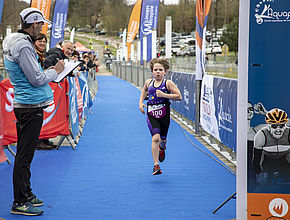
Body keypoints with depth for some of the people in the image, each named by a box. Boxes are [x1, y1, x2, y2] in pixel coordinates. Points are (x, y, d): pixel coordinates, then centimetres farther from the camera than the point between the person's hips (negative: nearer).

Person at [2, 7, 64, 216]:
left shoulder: (15, 43, 15)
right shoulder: (23, 46, -17)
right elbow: (37, 79, -18)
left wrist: (48, 71, 14)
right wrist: (56, 71, -4)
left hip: (24, 105, 11)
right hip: (31, 106, -11)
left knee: (25, 153, 17)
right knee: (24, 155, -6)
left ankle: (25, 194, 28)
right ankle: (20, 203, -1)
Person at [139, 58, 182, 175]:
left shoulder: (168, 83, -6)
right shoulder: (149, 82, 5)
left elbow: (179, 96, -11)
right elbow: (144, 90, 29)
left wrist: (164, 95, -20)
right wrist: (141, 102, 15)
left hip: (164, 114, -1)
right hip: (151, 114, 1)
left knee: (163, 138, 16)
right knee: (155, 138, -17)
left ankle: (162, 148, 56)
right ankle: (156, 165, -16)